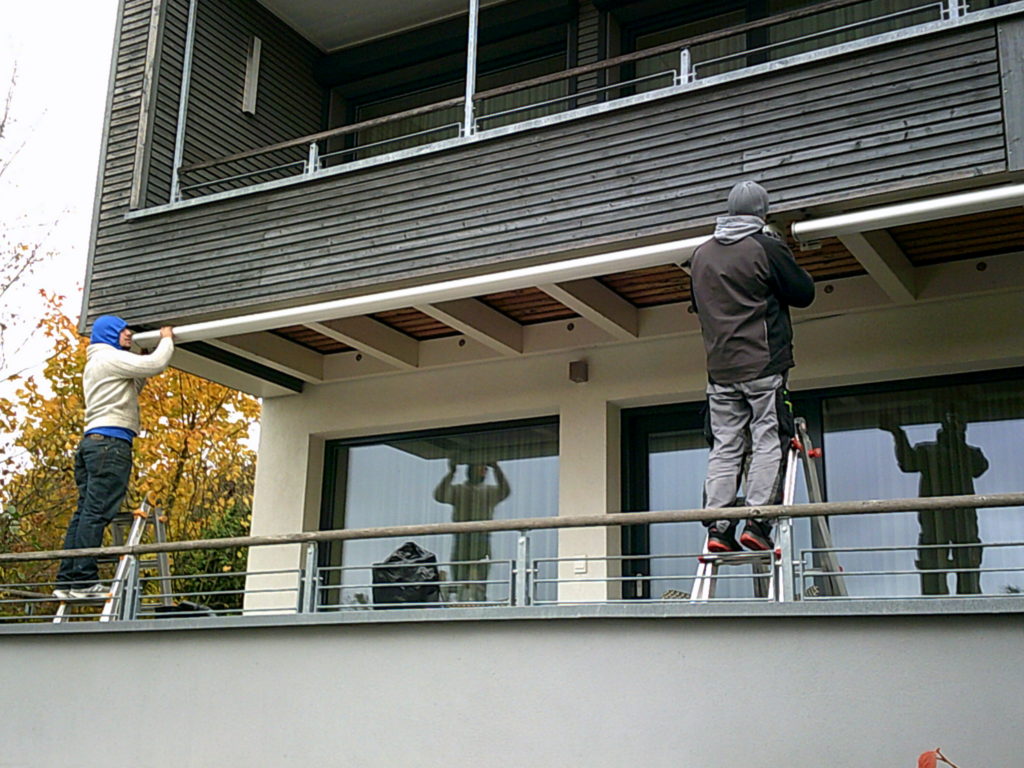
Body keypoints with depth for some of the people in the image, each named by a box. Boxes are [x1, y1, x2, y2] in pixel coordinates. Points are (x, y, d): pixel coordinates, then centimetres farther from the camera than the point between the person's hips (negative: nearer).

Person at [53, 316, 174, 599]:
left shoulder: (95, 364, 28)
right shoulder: (110, 358, -3)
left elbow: (134, 386, 32)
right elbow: (155, 364, -11)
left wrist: (163, 343, 27)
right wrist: (166, 339, 7)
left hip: (91, 441, 10)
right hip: (111, 440, -10)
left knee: (84, 512, 6)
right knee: (96, 512, -13)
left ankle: (67, 581, 4)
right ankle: (84, 580, -16)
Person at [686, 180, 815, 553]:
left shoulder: (700, 254, 12)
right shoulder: (766, 248, -6)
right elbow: (804, 293, 1)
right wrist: (787, 264, 16)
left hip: (720, 369, 5)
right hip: (764, 365, -5)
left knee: (725, 447, 5)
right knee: (768, 442, -3)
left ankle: (718, 527, 0)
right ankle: (757, 522, -11)